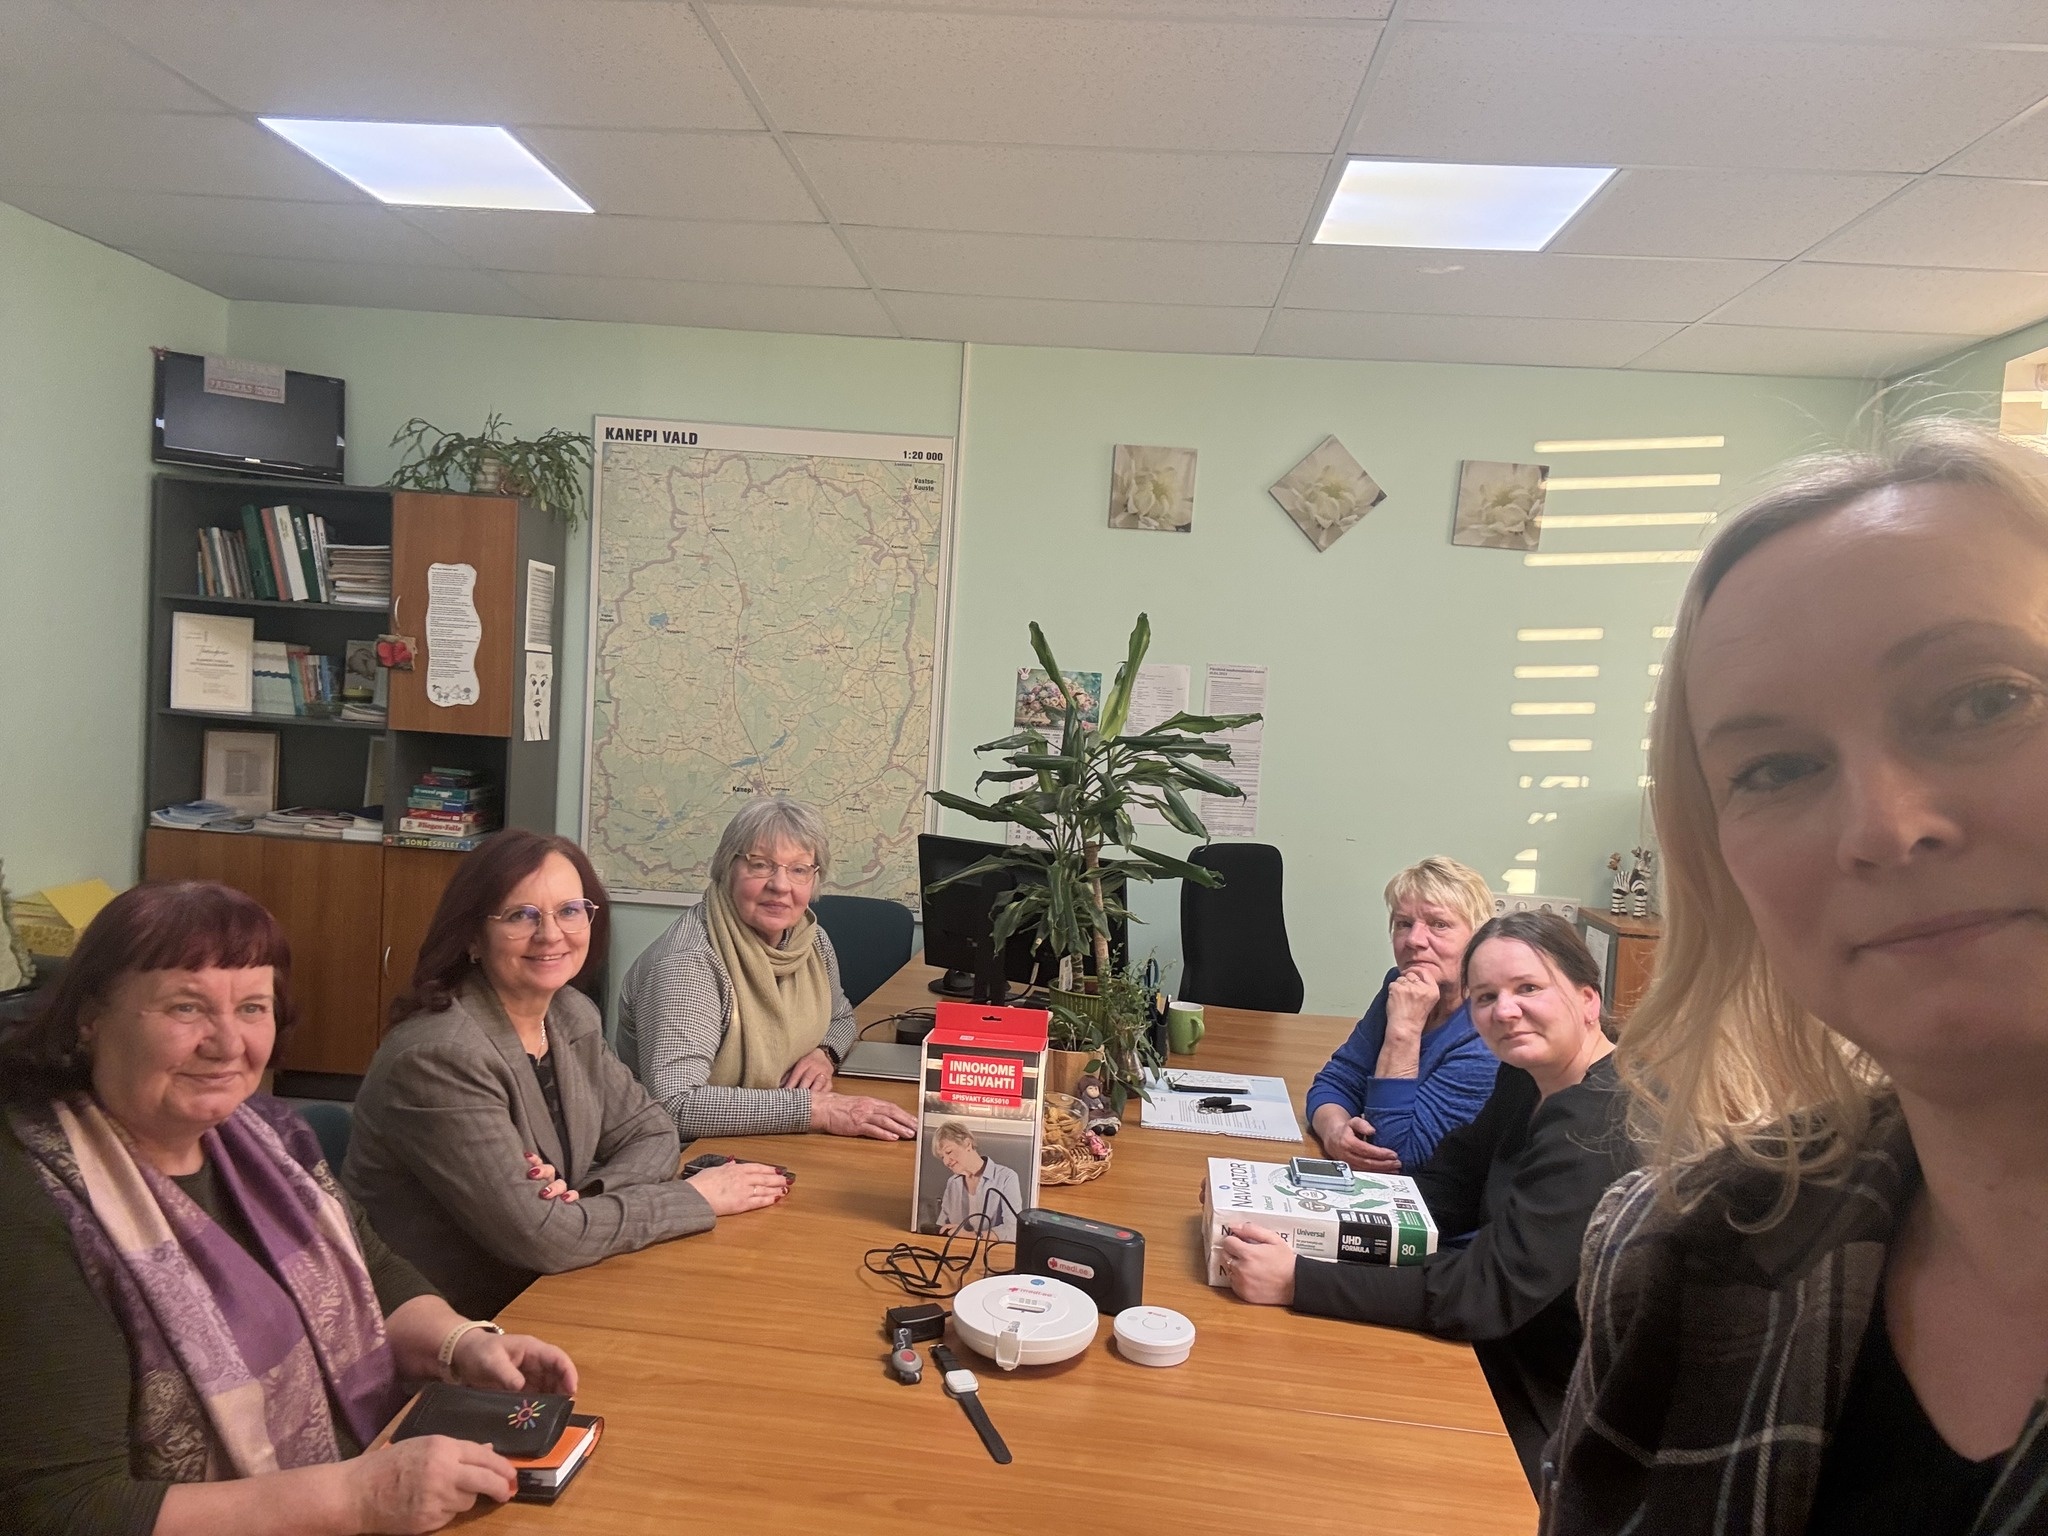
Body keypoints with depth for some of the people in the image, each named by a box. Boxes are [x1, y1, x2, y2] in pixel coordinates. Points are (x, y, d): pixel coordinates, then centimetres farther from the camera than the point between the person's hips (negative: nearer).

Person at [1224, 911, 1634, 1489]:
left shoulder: (1600, 1130, -28)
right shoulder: (1530, 1078, 1)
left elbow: (1488, 1290, -29)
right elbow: (1450, 1189, 3)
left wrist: (1296, 1280, -30)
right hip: (1509, 1350, 7)